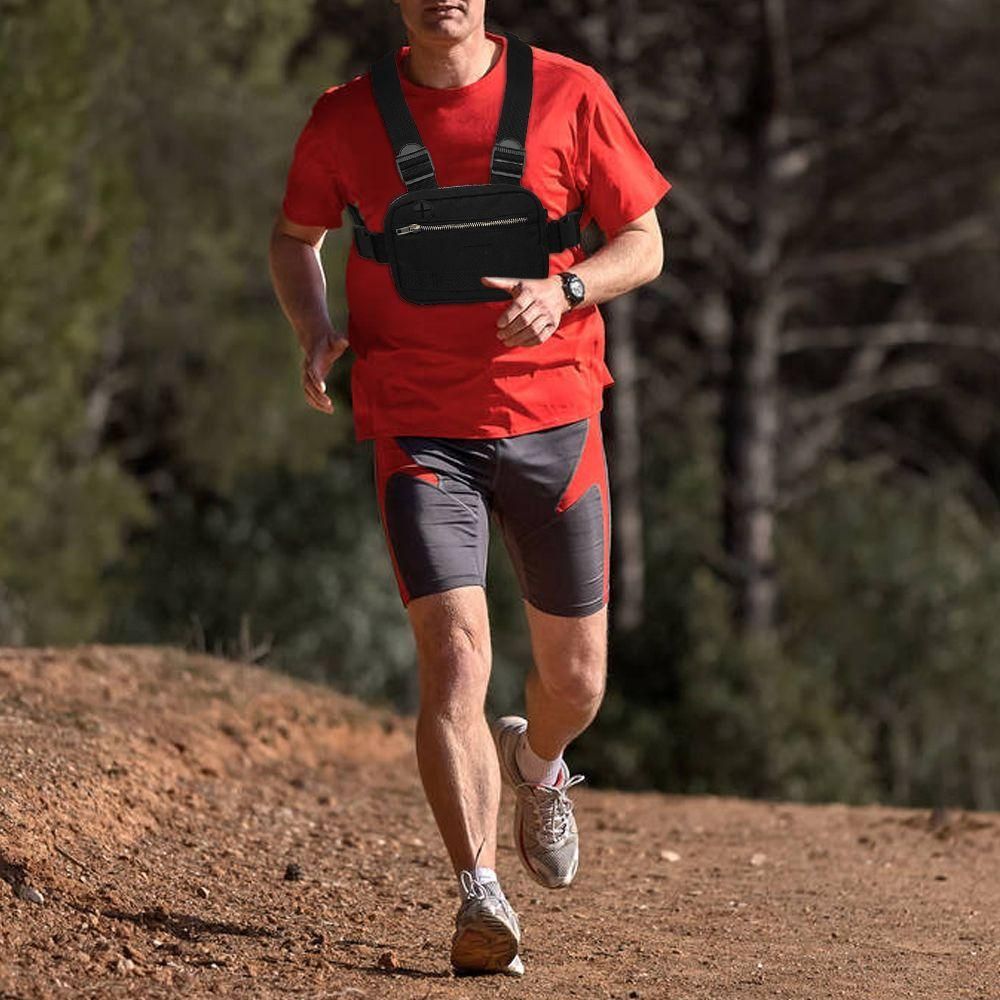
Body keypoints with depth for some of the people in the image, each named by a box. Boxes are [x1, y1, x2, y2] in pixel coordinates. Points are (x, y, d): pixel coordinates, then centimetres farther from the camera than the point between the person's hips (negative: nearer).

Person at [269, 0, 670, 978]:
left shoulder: (570, 97, -3)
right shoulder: (346, 118, 0)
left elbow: (644, 245, 4)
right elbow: (294, 236, 17)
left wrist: (563, 290, -17)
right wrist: (314, 327, -3)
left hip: (552, 420, 1)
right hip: (419, 429, -1)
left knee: (576, 680, 12)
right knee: (454, 653, -19)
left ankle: (536, 765, 47)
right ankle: (479, 898, -20)